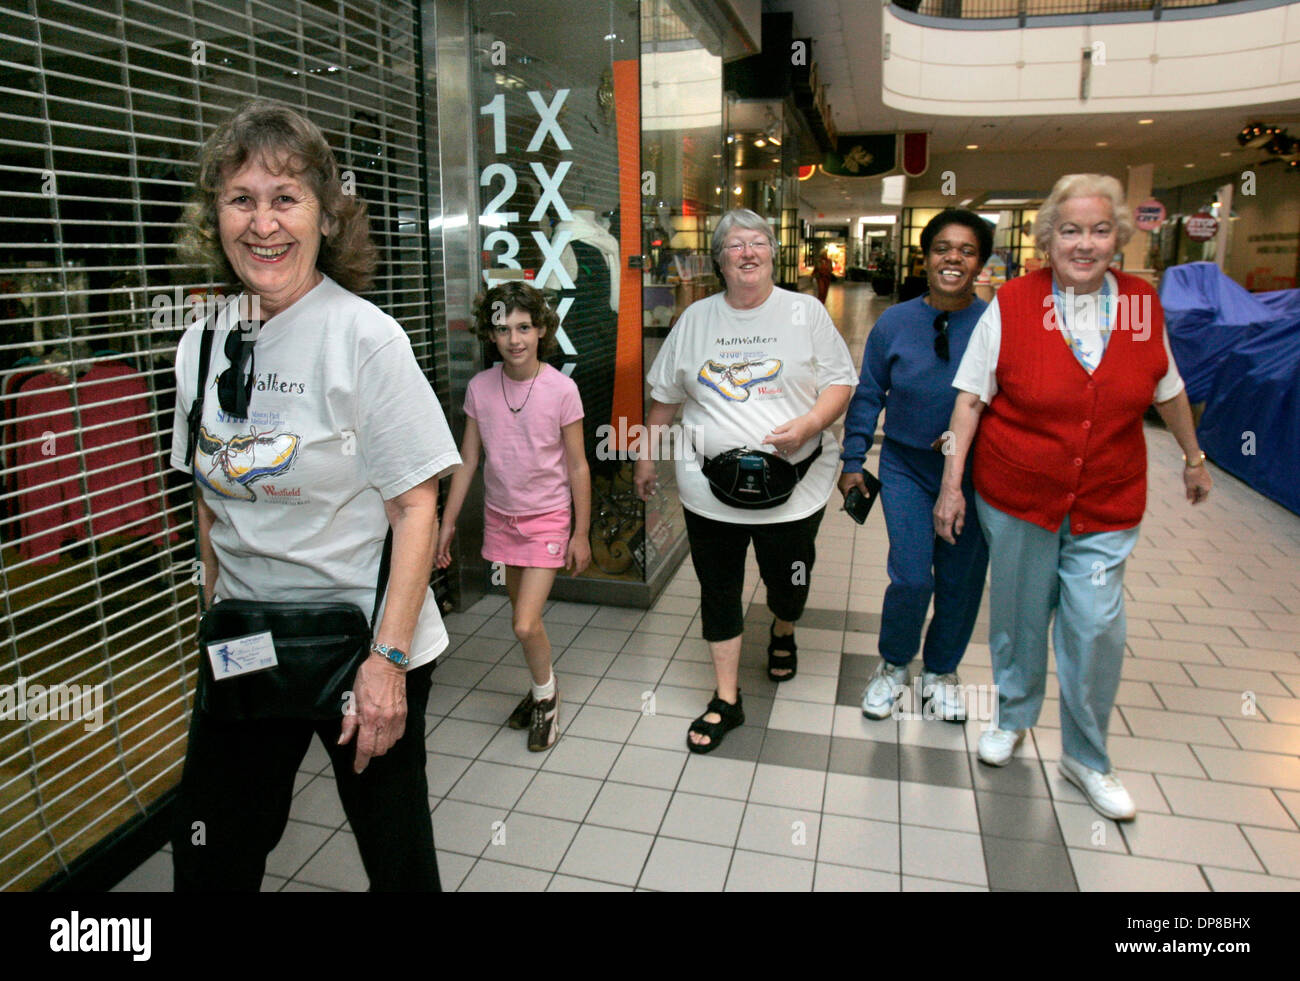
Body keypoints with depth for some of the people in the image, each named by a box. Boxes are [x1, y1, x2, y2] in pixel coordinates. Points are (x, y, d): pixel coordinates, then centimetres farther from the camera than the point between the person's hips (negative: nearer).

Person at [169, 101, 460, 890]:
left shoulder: (364, 337, -15)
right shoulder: (203, 345, 2)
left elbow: (416, 505, -16)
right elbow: (213, 496, 12)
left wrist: (387, 658, -18)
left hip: (365, 648, -5)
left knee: (396, 854, 13)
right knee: (209, 857, 17)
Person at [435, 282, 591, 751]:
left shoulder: (561, 389, -15)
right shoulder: (480, 387, -5)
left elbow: (577, 467, -9)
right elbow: (467, 461, 3)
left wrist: (581, 533, -7)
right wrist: (447, 523, 3)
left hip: (547, 518, -4)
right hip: (500, 514, 4)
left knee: (526, 624, -10)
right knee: (523, 617, 16)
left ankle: (545, 696, 19)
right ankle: (544, 691, 38)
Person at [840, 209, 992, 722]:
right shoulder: (894, 323, -2)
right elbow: (868, 395, 5)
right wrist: (853, 461, 5)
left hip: (975, 472, 1)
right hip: (907, 466, 0)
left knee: (960, 578, 11)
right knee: (911, 578, -6)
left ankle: (941, 671, 35)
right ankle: (893, 665, 23)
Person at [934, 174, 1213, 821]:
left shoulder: (1142, 304, 0)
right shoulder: (1011, 305, -8)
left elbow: (1166, 389, 14)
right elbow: (971, 398, -7)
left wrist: (1194, 458, 25)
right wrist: (952, 481, -9)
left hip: (1106, 503, 1)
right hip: (1016, 495, -1)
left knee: (1096, 626, -2)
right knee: (1019, 615, 13)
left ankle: (1085, 758, 20)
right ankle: (1013, 716, 40)